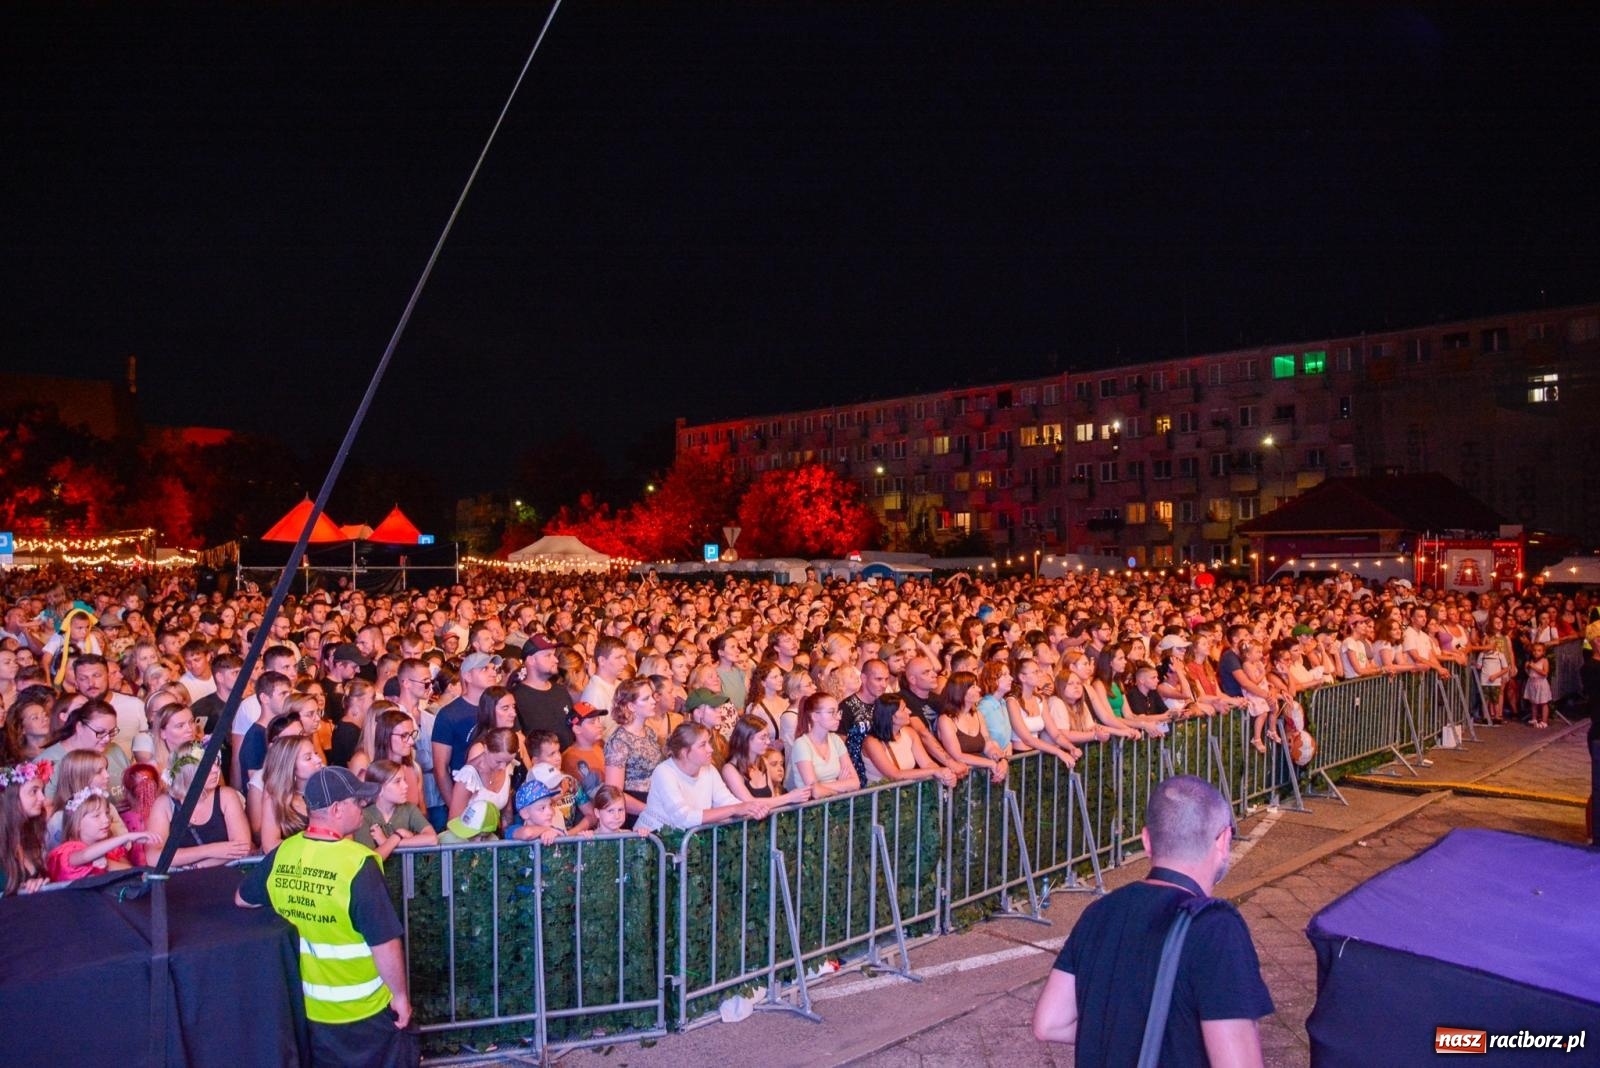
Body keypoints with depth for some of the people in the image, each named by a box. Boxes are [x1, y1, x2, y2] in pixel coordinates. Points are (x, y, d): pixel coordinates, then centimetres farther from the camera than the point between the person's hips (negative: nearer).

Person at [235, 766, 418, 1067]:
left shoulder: (282, 854, -10)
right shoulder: (358, 862, -27)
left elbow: (241, 899, 11)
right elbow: (385, 943, -24)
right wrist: (401, 995, -10)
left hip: (306, 1007, 5)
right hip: (363, 1009, -5)